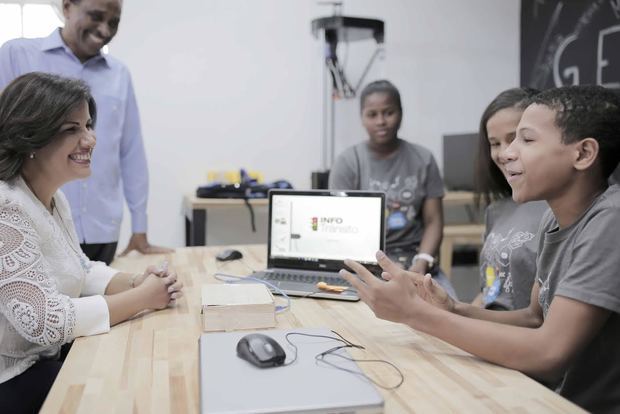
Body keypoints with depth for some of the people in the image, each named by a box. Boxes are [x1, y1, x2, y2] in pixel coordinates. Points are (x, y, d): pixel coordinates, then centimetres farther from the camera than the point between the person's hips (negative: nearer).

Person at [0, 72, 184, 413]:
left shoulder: (53, 197, 5)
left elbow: (80, 271, 13)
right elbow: (45, 322, -28)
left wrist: (134, 282, -6)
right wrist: (141, 297, -20)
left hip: (46, 358, 8)